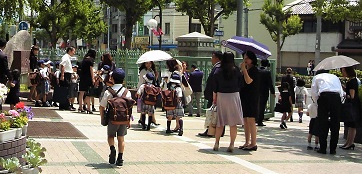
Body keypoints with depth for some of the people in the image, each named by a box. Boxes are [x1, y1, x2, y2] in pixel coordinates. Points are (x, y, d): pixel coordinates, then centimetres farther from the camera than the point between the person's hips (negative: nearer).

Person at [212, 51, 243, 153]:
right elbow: (240, 84, 0)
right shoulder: (236, 71, -3)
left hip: (221, 96, 1)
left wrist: (214, 99, 10)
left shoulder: (218, 71, -2)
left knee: (220, 122, 10)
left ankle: (216, 144, 11)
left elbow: (214, 88, 0)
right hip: (234, 96, -1)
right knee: (233, 123, 2)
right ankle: (231, 145, 0)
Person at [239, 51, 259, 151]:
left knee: (250, 120, -10)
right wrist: (242, 70, 4)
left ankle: (253, 144, -8)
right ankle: (247, 142, 15)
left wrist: (244, 69, -18)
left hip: (252, 98, -9)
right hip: (244, 97, 9)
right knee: (245, 121, 10)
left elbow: (248, 81, -23)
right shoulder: (245, 70, 16)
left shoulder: (254, 70, -8)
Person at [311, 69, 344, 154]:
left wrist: (317, 101, 20)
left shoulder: (317, 77, 25)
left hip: (324, 96, -2)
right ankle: (333, 149, 9)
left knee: (322, 123, 4)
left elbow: (313, 92, 11)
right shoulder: (335, 77, 33)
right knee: (335, 124, 7)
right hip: (337, 97, 2)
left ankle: (323, 148, 3)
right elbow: (341, 92, 21)